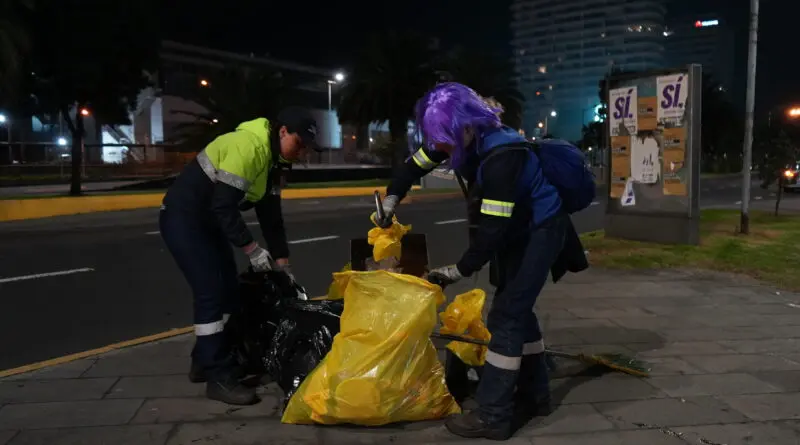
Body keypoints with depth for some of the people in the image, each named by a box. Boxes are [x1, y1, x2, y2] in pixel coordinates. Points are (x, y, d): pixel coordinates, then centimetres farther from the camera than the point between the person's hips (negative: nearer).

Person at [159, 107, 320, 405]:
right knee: (211, 292, -12)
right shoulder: (247, 146, -24)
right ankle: (219, 377, -4)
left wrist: (283, 264, 9)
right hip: (182, 219, -10)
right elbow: (223, 206, -28)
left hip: (208, 222, 10)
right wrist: (252, 249, -23)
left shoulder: (273, 161, 6)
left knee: (229, 290, 11)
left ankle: (205, 360, 25)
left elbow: (271, 215, 10)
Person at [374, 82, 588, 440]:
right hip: (516, 230, 9)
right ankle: (535, 394, 29)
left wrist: (459, 271, -24)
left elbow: (493, 229, -33)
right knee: (516, 308, 15)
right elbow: (417, 164, 7)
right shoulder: (467, 138, -8)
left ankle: (493, 416, -4)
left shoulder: (502, 157, -35)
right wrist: (391, 200, -2)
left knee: (505, 314, -12)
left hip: (540, 232, -9)